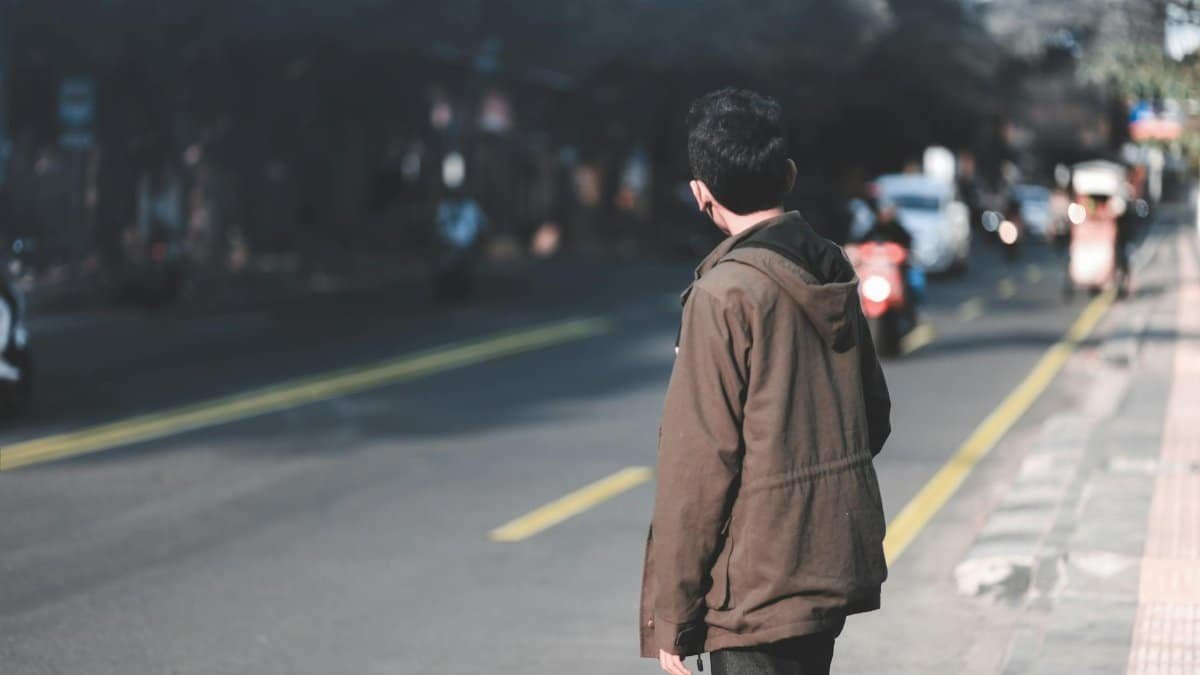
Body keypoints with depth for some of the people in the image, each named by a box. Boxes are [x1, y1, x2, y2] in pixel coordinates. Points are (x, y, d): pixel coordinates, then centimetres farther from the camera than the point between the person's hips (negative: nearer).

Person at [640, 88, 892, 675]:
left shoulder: (724, 294, -17)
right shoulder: (833, 270, 6)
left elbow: (698, 464, -17)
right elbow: (875, 415, 15)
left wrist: (669, 613, -12)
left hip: (762, 583, -8)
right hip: (839, 558, 8)